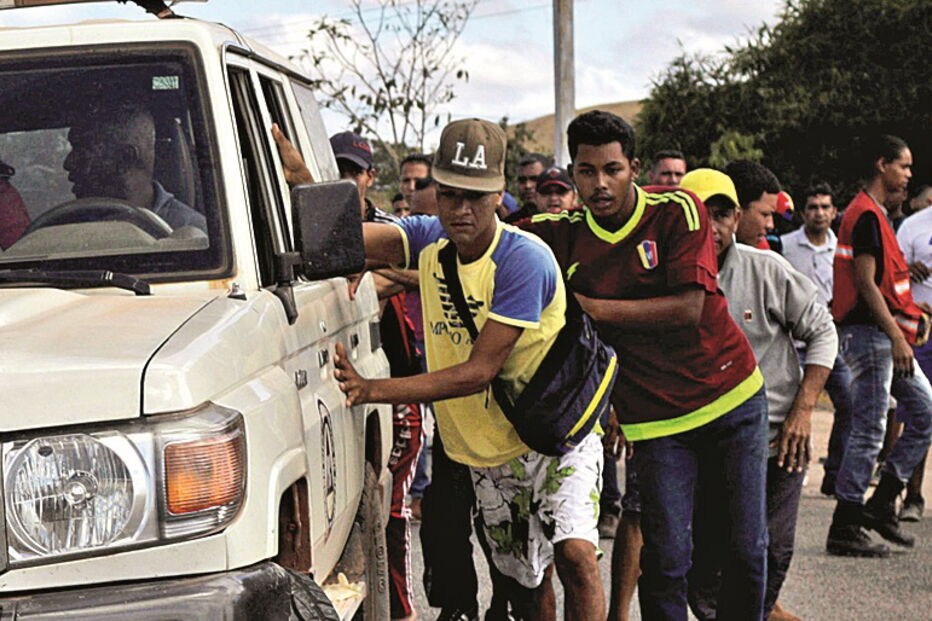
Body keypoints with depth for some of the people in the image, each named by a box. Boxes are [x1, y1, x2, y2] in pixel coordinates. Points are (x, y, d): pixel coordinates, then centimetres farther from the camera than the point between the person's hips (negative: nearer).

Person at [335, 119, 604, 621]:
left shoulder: (524, 259, -23)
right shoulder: (429, 240, -4)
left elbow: (479, 372, -26)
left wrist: (373, 391, -32)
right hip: (488, 449, 6)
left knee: (574, 553, -25)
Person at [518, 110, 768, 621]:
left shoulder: (678, 211, -9)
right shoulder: (563, 234, -2)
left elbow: (688, 308, -17)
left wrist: (593, 308, -19)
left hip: (732, 397, 0)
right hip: (655, 416, 1)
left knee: (747, 548, 4)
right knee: (666, 557, -7)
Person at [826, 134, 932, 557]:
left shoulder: (875, 214, 18)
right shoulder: (866, 215, -14)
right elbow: (865, 283, -20)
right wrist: (897, 336, -22)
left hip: (884, 336, 10)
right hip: (869, 334, -10)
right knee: (869, 431, -7)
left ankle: (881, 504, 15)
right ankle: (845, 529, -1)